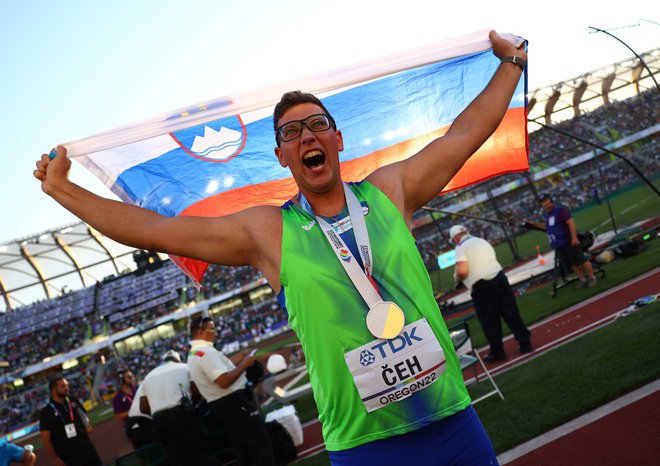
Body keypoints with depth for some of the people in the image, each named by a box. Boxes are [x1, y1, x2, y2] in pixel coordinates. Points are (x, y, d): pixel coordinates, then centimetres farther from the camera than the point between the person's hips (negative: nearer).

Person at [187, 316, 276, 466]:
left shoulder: (194, 353, 13)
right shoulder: (205, 351, -20)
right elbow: (224, 381, -28)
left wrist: (242, 355, 11)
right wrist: (244, 364, -18)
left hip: (219, 407, 10)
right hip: (234, 403, -10)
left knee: (243, 450, 17)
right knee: (261, 443, -4)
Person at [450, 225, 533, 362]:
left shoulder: (461, 248, -4)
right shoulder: (482, 241, 18)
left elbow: (462, 271, -17)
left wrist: (456, 277, 5)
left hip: (481, 286, -6)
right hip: (499, 277, 6)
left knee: (489, 321, 5)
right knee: (511, 313, 12)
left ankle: (497, 352, 12)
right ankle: (525, 344, 17)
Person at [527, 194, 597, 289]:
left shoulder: (560, 210, -15)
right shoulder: (546, 214, 12)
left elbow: (571, 222, -25)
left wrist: (574, 238, -32)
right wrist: (533, 224, 24)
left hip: (569, 242, -8)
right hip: (558, 245, 8)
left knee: (581, 260, -1)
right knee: (572, 264, 14)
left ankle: (592, 278, 12)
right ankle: (583, 279, 27)